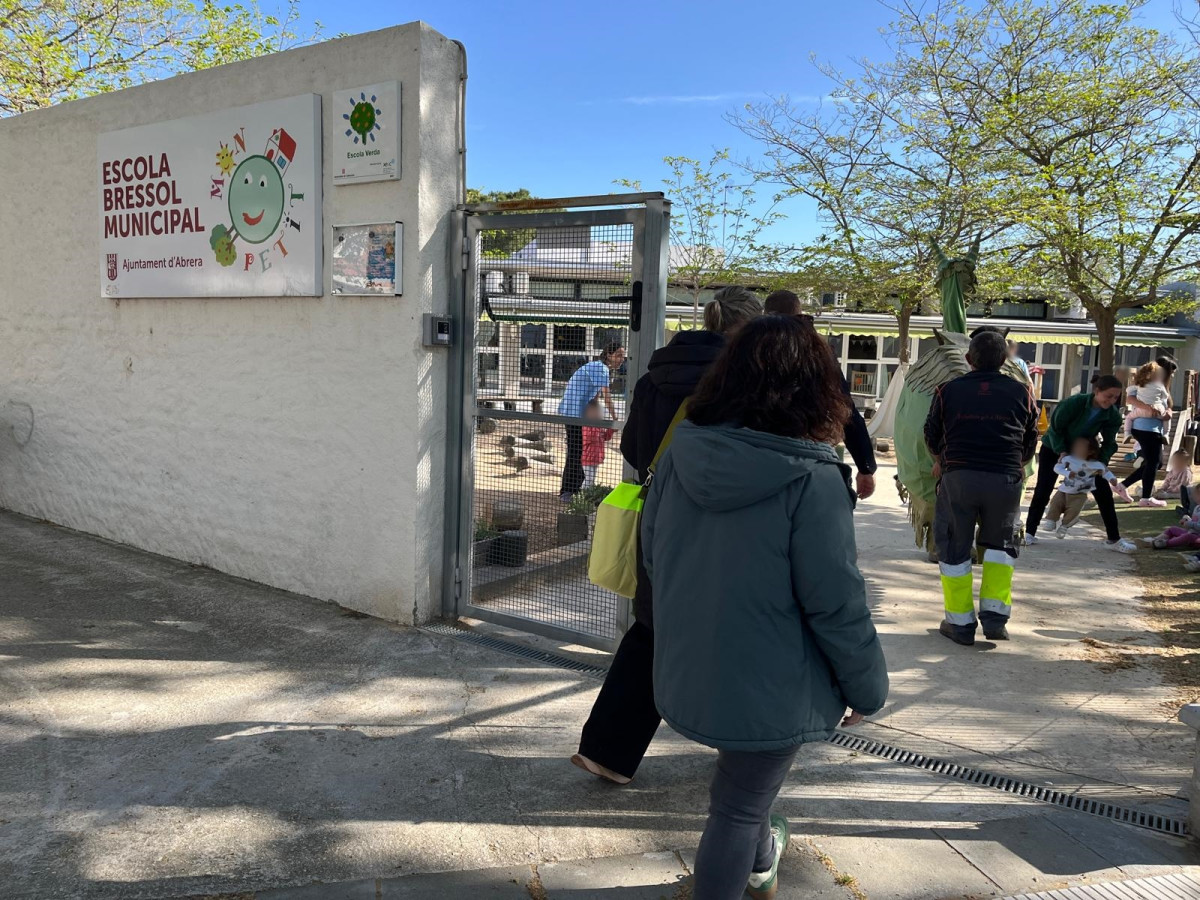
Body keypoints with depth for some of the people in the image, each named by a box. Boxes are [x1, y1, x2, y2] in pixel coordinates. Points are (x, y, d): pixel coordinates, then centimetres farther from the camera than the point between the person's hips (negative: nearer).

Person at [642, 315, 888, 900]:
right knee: (738, 808, 13)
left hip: (684, 674, 7)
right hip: (770, 689, -6)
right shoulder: (812, 479, -24)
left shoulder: (680, 453, -8)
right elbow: (836, 605, -20)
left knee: (743, 786, 32)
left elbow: (651, 554, 5)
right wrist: (867, 690, -3)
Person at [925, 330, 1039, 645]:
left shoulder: (948, 390, 3)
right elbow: (1030, 441, 16)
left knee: (953, 547, 10)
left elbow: (932, 435, 13)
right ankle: (995, 615, 12)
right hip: (1006, 480, 1)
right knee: (1001, 543, 19)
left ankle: (961, 623, 12)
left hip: (958, 476, -1)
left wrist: (941, 462, 33)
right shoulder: (1021, 392, 6)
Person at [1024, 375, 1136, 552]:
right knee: (1043, 490, -7)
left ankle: (1113, 539, 7)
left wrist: (1101, 462, -22)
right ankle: (1029, 532, 6)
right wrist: (1062, 451, -27)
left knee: (1104, 492, -2)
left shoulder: (1113, 415, -19)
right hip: (1054, 449, -4)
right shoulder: (1073, 403, -32)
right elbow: (1055, 427, -22)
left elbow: (1109, 442, -8)